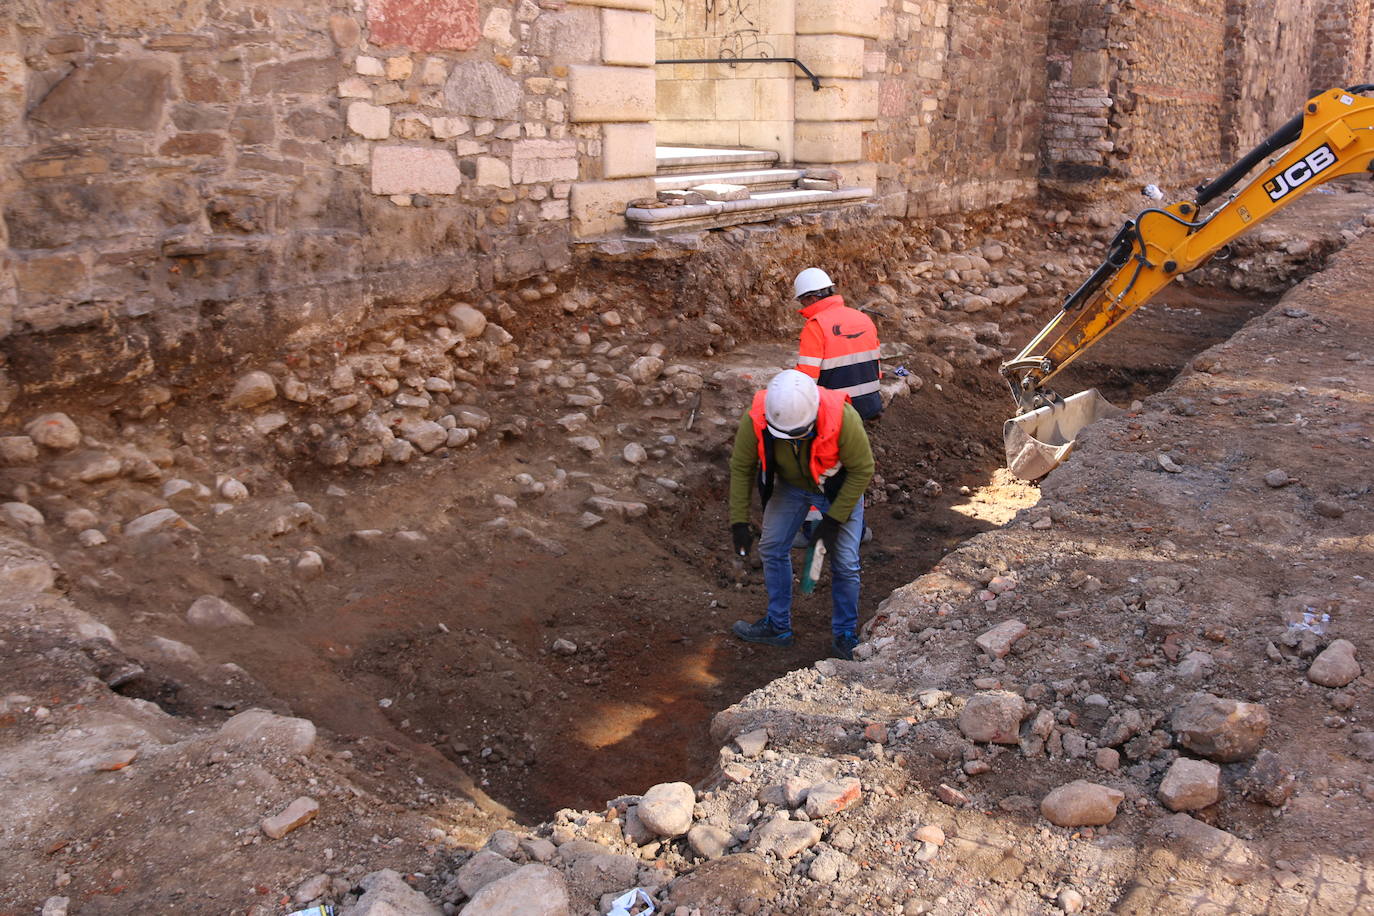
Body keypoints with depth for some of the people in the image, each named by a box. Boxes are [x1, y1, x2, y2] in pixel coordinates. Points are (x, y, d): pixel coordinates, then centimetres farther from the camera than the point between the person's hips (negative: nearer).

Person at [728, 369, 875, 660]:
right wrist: (739, 521, -15)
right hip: (790, 485, 3)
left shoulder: (843, 418, -39)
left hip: (839, 488, -3)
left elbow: (862, 470, -23)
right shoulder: (755, 420, -32)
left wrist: (833, 519, -21)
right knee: (772, 548, 5)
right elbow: (741, 468, -14)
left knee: (845, 563, -4)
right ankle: (778, 626, 24)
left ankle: (845, 636, 16)